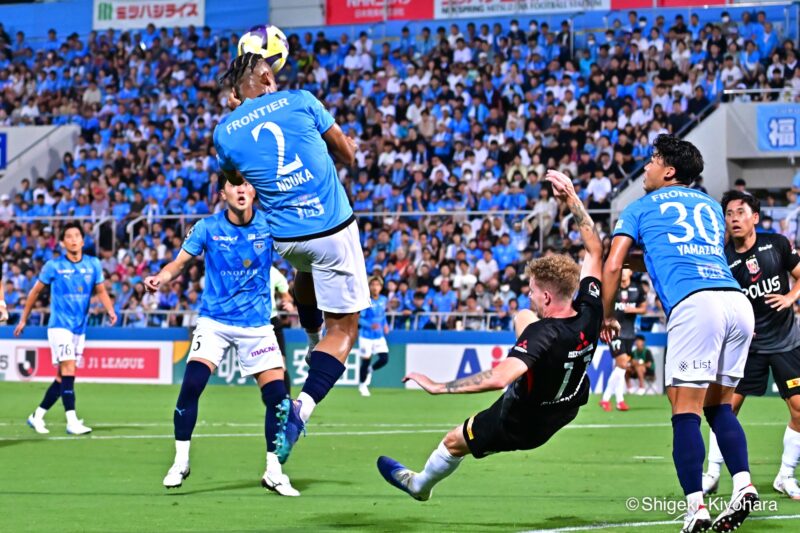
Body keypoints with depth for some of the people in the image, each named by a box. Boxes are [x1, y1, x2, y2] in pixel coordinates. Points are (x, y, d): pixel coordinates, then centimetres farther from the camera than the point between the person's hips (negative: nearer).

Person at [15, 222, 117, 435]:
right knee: (68, 371, -17)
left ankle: (37, 416, 20)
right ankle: (72, 421, -19)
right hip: (60, 325, -5)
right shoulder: (54, 266, -5)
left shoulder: (93, 264, 4)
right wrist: (23, 319, 8)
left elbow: (101, 291, 6)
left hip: (80, 328, 5)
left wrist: (110, 311, -14)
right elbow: (35, 291, 5)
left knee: (63, 377, 8)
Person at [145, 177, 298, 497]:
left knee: (277, 395, -6)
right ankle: (180, 461, -1)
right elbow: (180, 262, -4)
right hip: (214, 321, -1)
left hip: (257, 323, 1)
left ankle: (274, 472, 9)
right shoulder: (207, 228, -6)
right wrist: (160, 278, -23)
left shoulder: (269, 225, -5)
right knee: (191, 384, -18)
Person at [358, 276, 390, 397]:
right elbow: (359, 319, -16)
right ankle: (362, 385, 23)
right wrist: (370, 325, -30)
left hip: (379, 336, 5)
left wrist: (385, 324, 3)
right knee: (365, 361, 1)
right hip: (366, 336, -5)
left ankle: (370, 370, 26)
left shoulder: (383, 300, 2)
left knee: (384, 359, -7)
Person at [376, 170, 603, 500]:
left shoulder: (542, 334, -40)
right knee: (521, 318, 22)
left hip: (520, 425, -7)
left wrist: (437, 387, -44)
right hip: (566, 409, 7)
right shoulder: (589, 312, -21)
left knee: (453, 442, 24)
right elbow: (594, 250, -8)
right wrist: (571, 198, -8)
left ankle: (420, 484, 54)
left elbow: (498, 378, -51)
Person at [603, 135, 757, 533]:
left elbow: (613, 266, 10)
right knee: (720, 406, 16)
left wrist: (607, 316, 24)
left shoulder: (641, 207, 17)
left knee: (686, 412, -4)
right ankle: (743, 485, -4)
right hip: (738, 301, 5)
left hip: (694, 304, -5)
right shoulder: (710, 206, 30)